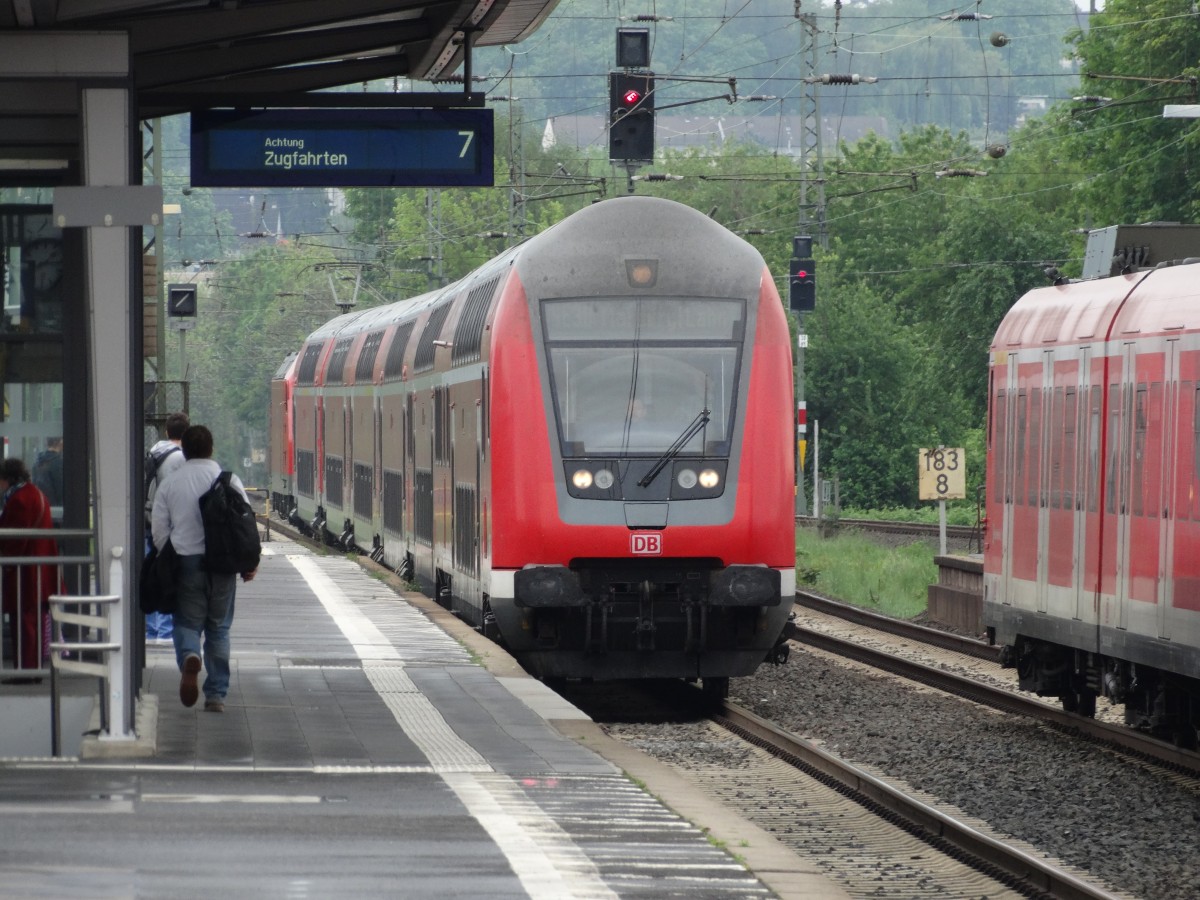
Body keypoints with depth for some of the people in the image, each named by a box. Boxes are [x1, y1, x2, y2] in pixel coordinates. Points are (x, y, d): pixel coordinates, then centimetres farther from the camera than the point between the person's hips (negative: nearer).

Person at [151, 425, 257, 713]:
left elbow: (158, 528, 3)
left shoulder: (170, 483, 1)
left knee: (187, 621, 8)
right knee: (219, 628, 11)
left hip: (186, 560, -1)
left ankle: (189, 657, -27)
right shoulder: (228, 480, 0)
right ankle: (216, 694, 10)